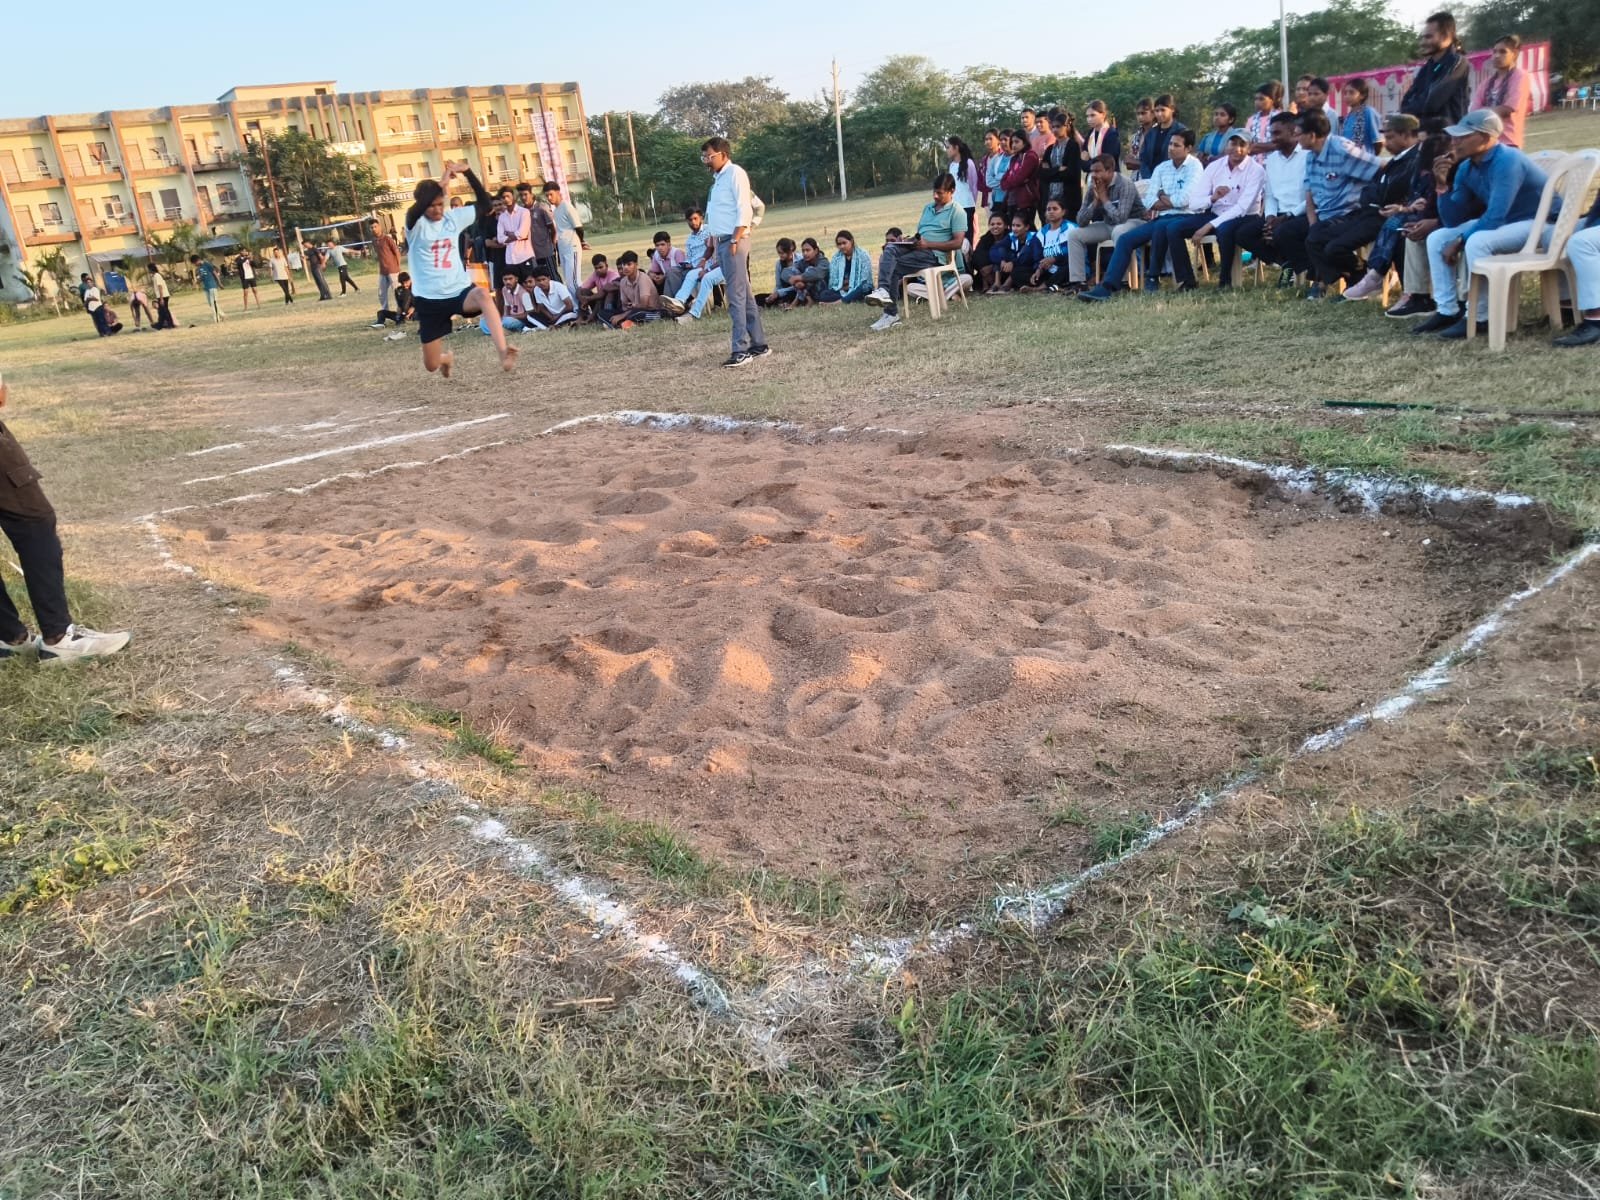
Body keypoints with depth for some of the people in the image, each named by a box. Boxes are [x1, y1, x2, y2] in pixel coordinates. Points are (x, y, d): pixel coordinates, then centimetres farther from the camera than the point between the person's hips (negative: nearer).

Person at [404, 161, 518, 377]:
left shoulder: (454, 217, 4)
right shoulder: (416, 224, -7)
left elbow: (484, 204, 1)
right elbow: (413, 212, -31)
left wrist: (468, 172, -11)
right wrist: (441, 184, -32)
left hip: (460, 291, 1)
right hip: (430, 299, -1)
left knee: (483, 295, -38)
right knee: (431, 365, 6)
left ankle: (503, 353, -47)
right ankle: (446, 358, 46)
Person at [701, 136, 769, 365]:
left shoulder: (735, 173, -6)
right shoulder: (718, 178, 20)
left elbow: (744, 209, -15)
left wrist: (735, 240, -19)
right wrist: (713, 241, 15)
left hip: (733, 242, -9)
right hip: (721, 243, 9)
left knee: (737, 297, -11)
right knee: (744, 295, 10)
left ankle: (742, 350, -12)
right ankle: (758, 344, 13)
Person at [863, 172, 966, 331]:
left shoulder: (957, 212, 0)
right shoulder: (928, 208, 23)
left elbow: (957, 243, -10)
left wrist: (928, 244, -17)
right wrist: (908, 240, 1)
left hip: (934, 254, -7)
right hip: (917, 248, 7)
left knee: (894, 267, -24)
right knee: (890, 249, -23)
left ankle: (891, 313, -24)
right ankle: (883, 291, -34)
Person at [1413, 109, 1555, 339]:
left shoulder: (1507, 161, -26)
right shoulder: (1467, 168, -1)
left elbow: (1494, 217, -31)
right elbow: (1453, 221, -2)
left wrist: (1459, 242, -20)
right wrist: (1442, 185, -13)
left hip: (1541, 223, -9)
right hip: (1502, 221, 9)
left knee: (1477, 242, -34)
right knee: (1437, 239, 1)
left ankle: (1478, 317, -21)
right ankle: (1447, 311, 1)